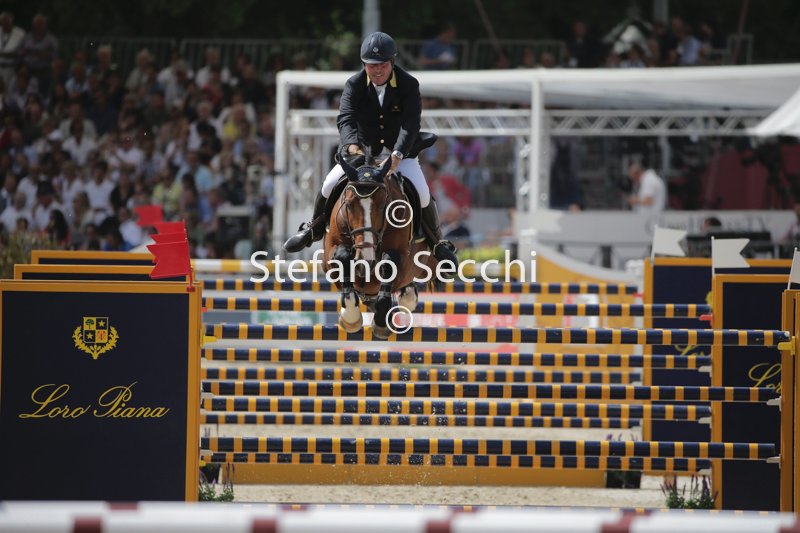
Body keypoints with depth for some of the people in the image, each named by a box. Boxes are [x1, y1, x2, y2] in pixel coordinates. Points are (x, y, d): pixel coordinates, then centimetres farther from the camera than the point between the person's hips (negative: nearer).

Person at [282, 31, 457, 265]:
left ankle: (438, 243, 1)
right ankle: (313, 230, 12)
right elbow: (345, 119, -25)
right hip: (362, 151, 2)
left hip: (401, 151, -2)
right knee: (329, 185, -17)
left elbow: (411, 124, -26)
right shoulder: (354, 85, -11)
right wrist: (352, 145, -47)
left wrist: (397, 155, -43)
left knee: (422, 194, -23)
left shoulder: (409, 85, -15)